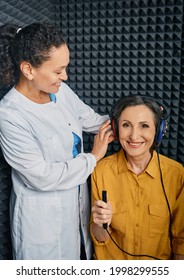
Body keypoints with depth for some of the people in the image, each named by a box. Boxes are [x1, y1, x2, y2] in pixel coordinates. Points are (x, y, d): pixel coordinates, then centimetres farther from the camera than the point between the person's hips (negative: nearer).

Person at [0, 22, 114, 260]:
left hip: (76, 201, 6)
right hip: (42, 215, -6)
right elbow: (42, 176, -25)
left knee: (80, 255, 26)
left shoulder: (61, 90, -7)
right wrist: (93, 157, -16)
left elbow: (93, 120, 7)